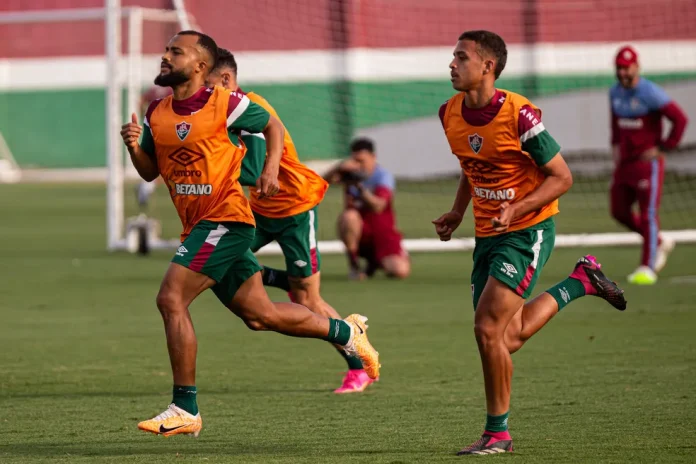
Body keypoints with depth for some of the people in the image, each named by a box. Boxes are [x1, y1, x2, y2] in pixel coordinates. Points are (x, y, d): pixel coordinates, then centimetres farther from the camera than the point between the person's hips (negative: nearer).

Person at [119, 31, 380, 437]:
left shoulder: (224, 105, -9)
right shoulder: (157, 114, 9)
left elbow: (273, 126, 6)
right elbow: (150, 171, 18)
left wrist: (271, 168, -8)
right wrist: (134, 147, -2)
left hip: (225, 219, -8)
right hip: (198, 226, 8)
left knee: (171, 299, -17)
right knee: (260, 315, 13)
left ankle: (185, 410, -11)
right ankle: (345, 331, 33)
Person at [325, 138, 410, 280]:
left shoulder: (383, 176, -10)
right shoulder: (351, 171, -1)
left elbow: (378, 207, -28)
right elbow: (325, 181, -19)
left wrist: (360, 187, -41)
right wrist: (339, 168, -38)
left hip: (383, 234, -1)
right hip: (360, 232, 1)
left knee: (401, 271, -22)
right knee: (349, 216, -35)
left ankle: (376, 262, 15)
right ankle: (353, 263, -14)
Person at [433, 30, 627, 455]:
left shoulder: (519, 116, -20)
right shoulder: (450, 114, 1)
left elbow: (562, 177, -13)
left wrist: (515, 210, -24)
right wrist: (457, 213, 9)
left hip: (528, 232, -8)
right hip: (487, 235, 8)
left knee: (489, 329, -15)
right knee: (508, 338, 8)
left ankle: (497, 432, -1)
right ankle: (580, 282, 30)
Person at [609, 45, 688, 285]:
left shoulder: (650, 92, -16)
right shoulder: (615, 92, 7)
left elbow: (680, 119, -17)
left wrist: (663, 148, -16)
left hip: (648, 161, -8)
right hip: (624, 162, 8)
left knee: (648, 214, -9)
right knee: (619, 211, 11)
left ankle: (648, 267, -6)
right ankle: (659, 243, 31)